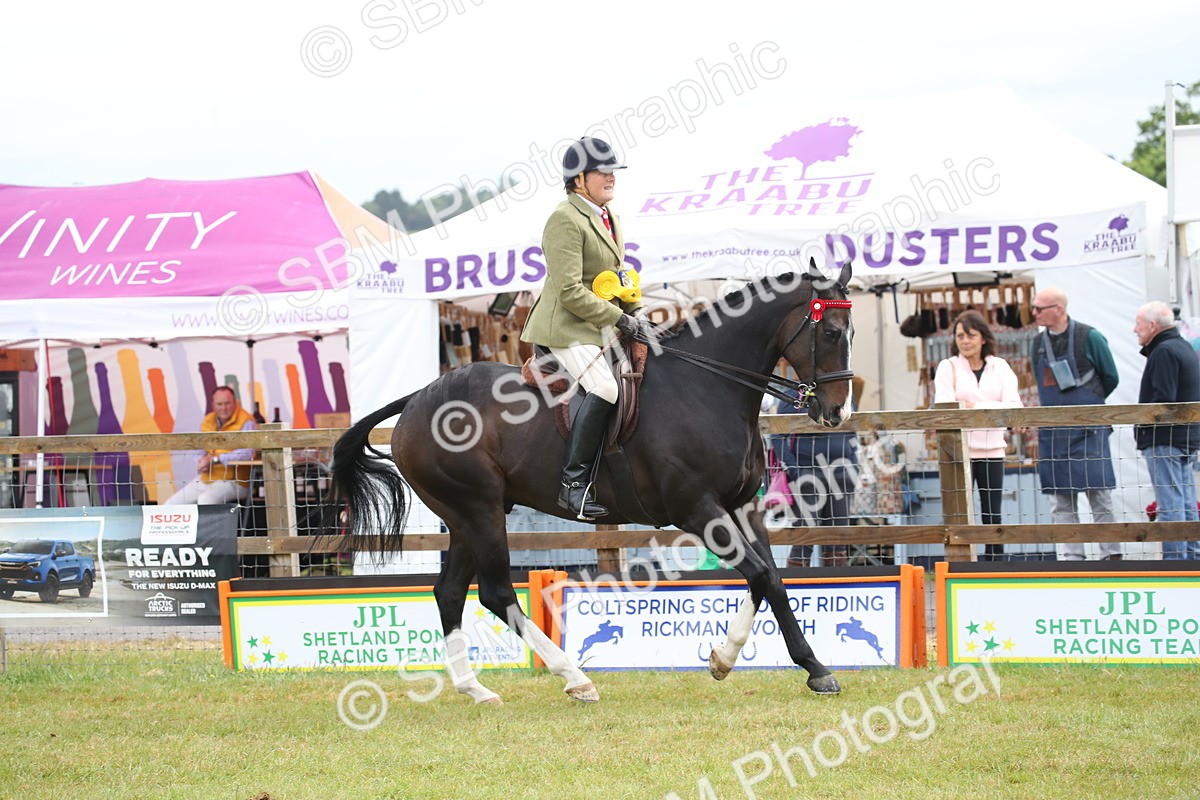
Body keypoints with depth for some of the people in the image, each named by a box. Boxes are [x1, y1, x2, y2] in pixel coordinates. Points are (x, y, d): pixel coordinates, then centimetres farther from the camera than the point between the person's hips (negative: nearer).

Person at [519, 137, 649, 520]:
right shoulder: (566, 220, -14)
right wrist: (620, 319, -19)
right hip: (566, 327, -10)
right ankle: (574, 483, -26)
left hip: (599, 329, 10)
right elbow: (570, 291, -20)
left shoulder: (609, 219, 16)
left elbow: (618, 278, 26)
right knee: (604, 389, -28)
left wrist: (636, 317, 10)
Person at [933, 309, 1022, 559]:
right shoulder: (948, 367, 4)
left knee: (992, 515, 6)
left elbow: (1014, 406, -4)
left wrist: (978, 407, -19)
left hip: (992, 451, 2)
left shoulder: (1000, 367, 9)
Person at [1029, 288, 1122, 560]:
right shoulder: (1038, 343, 9)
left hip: (1088, 431, -5)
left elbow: (1111, 379, 4)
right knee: (1060, 502, 3)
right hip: (1052, 433, 5)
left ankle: (1111, 555, 0)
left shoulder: (1089, 338, -6)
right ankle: (1072, 557, 6)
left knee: (1099, 496, -4)